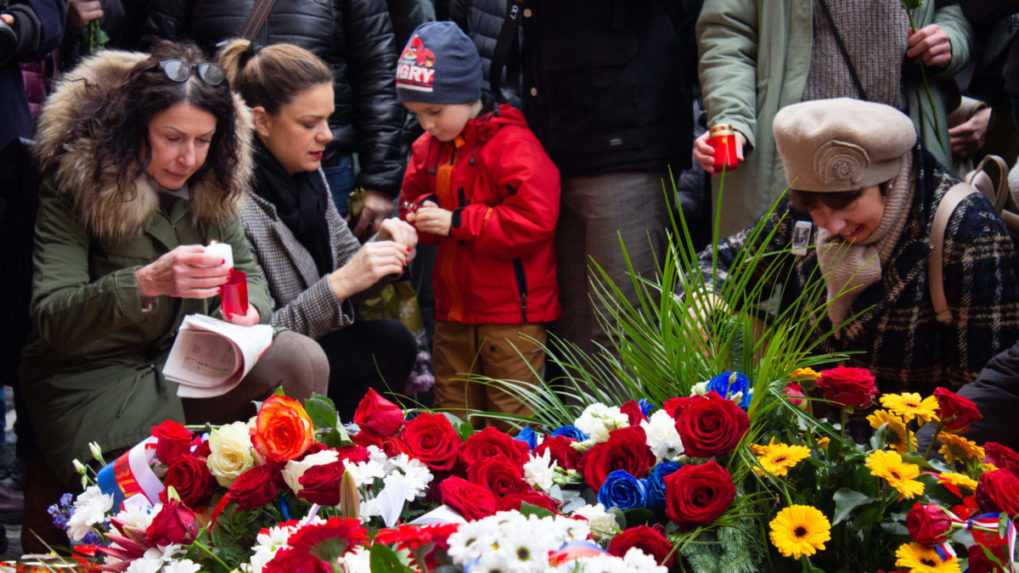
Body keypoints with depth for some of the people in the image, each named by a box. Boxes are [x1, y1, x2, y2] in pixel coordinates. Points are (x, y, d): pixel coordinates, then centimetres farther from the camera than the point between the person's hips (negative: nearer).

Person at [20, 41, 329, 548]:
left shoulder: (208, 185, 0)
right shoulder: (73, 183, -17)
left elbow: (248, 272, 8)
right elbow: (50, 319, -23)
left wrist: (248, 310, -18)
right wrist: (147, 283, -40)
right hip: (94, 384, -5)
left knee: (303, 361, -17)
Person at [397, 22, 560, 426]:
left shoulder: (511, 143, -14)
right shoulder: (428, 148, 10)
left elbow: (535, 219, -22)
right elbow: (412, 197, 23)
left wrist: (457, 223, -19)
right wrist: (422, 213, -3)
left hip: (510, 312, -8)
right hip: (453, 309, 8)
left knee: (513, 421, -4)